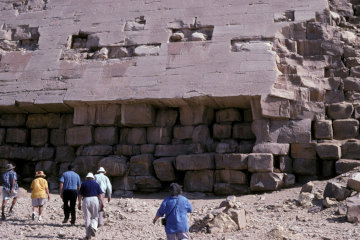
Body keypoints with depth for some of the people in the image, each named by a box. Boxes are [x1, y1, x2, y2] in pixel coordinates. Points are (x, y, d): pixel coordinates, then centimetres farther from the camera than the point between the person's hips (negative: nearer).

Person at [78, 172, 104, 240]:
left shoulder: (83, 184, 7)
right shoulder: (96, 184, 11)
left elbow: (80, 195, 2)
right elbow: (100, 194, 2)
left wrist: (79, 203, 5)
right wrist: (102, 203, -2)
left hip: (86, 200, 0)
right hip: (95, 200, 0)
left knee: (87, 218, 5)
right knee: (95, 217, 12)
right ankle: (93, 227, -19)